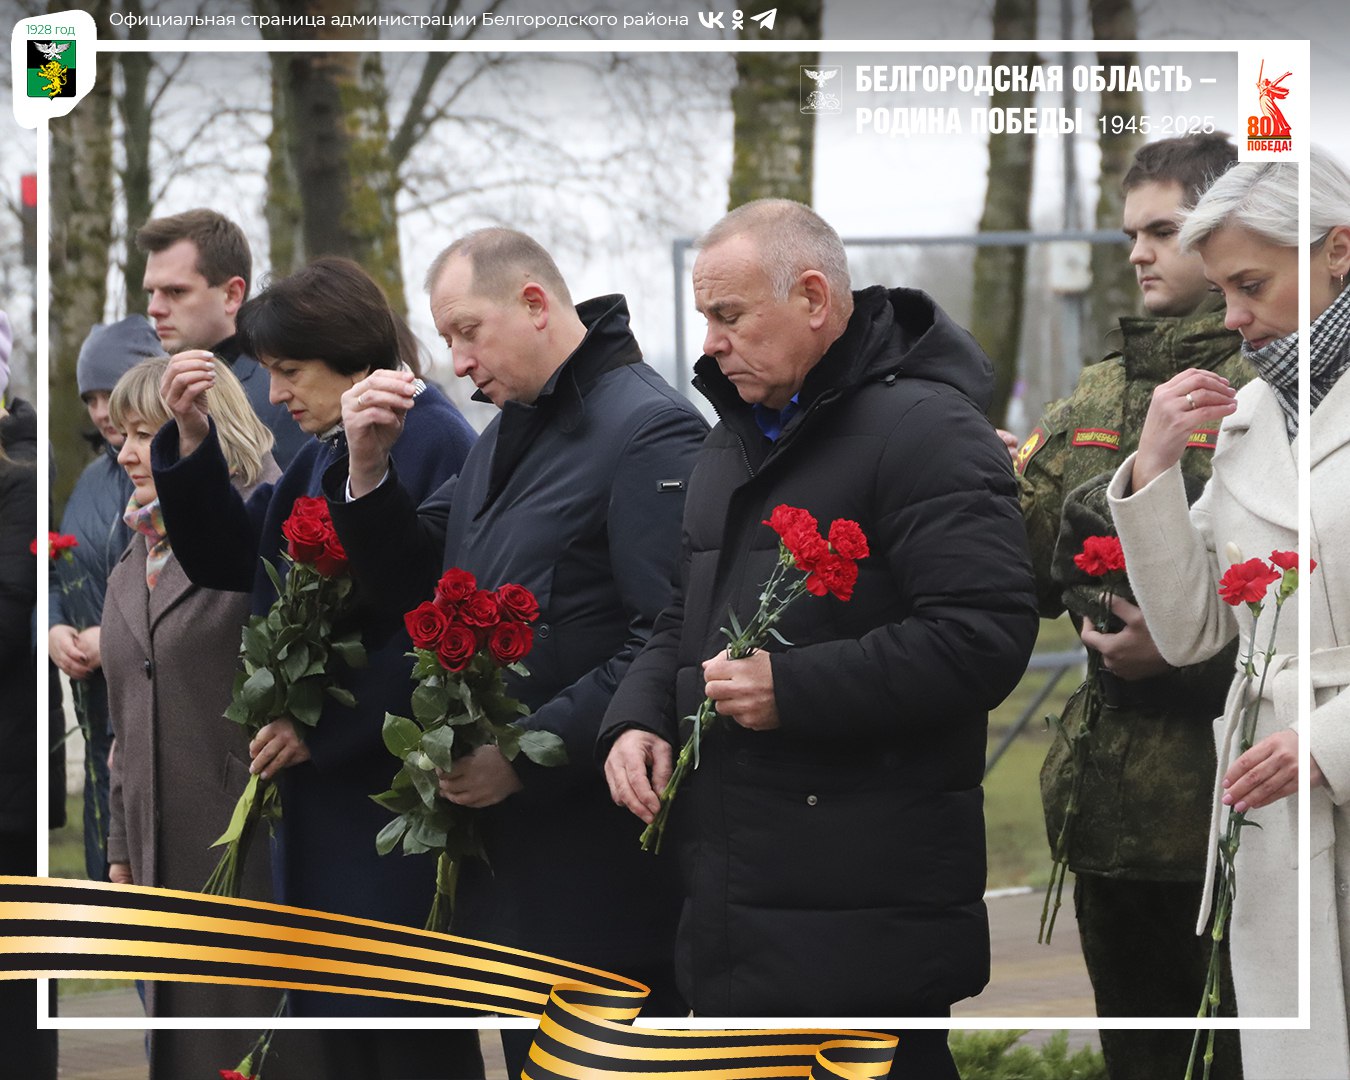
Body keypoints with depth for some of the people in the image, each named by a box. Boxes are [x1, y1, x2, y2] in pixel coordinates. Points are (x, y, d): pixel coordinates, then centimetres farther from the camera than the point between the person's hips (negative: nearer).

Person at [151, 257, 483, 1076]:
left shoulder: (435, 445, -14)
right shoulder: (329, 454, 13)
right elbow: (228, 559, 15)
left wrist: (321, 728, -18)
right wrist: (192, 441, 1)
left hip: (397, 786, -9)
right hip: (327, 793, 9)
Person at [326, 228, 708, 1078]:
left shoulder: (650, 432, -15)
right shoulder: (507, 435, 17)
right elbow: (421, 586, 17)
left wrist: (524, 758, -22)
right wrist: (370, 468, 1)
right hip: (512, 848, 9)